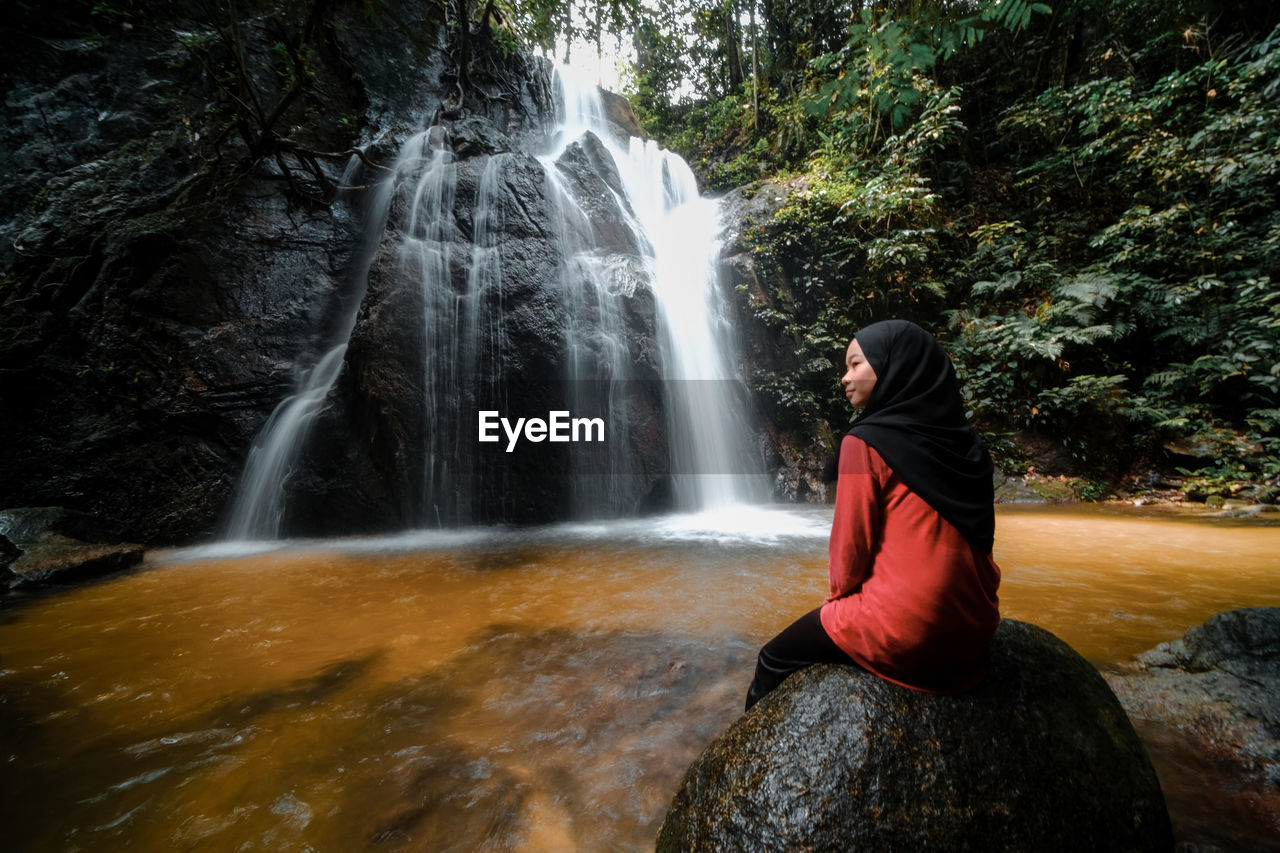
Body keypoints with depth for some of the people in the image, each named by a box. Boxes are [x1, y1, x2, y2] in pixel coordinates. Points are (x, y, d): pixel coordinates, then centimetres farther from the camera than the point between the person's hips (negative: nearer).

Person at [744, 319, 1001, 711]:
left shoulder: (867, 442, -15)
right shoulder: (964, 439, 4)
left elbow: (852, 544, -12)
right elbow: (978, 534, 11)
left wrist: (840, 590, 9)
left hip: (902, 631, -7)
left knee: (774, 660, 16)